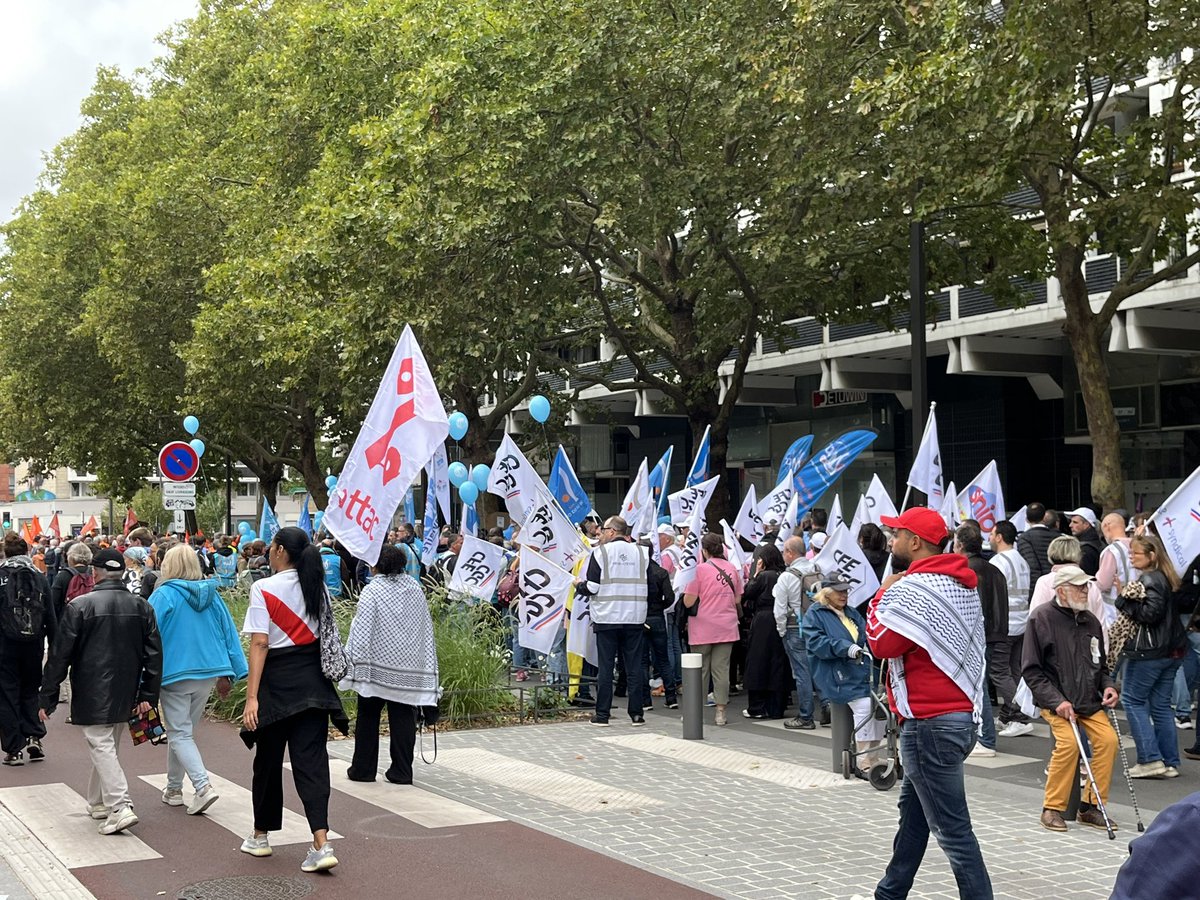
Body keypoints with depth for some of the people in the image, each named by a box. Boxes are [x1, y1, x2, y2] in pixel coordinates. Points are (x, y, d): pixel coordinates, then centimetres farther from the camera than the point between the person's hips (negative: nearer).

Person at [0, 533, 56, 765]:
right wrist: (54, 648, 9)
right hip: (34, 645, 3)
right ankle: (34, 737, 5)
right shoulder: (39, 578, 1)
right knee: (31, 690, 18)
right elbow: (51, 617, 2)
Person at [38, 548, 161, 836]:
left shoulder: (80, 606, -10)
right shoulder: (142, 607, 3)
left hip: (92, 696, -5)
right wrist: (148, 695, 7)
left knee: (101, 748, -4)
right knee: (108, 747, 19)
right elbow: (154, 655, 3)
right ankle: (99, 803, 31)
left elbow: (59, 655, -8)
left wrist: (48, 698, -2)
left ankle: (120, 808, -16)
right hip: (125, 698, 5)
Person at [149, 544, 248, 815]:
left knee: (179, 734, 0)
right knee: (182, 730, 19)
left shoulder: (164, 595, -10)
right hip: (208, 672, 6)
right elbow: (229, 634, 6)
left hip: (175, 674, -6)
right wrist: (227, 674, 10)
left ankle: (203, 786, -17)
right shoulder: (212, 595, 5)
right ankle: (174, 789, 27)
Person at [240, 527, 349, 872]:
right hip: (313, 681, 4)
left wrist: (252, 695, -16)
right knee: (311, 759, 0)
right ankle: (321, 844, -13)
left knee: (268, 759, 13)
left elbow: (260, 643, -15)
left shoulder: (264, 588, -9)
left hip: (277, 680, -4)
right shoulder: (318, 587, 6)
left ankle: (260, 836, 29)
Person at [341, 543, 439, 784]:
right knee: (403, 718, 6)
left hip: (378, 665, -4)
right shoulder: (416, 588, 5)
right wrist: (427, 663, 16)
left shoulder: (372, 591, -11)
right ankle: (401, 771, 8)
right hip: (408, 665, 4)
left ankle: (363, 769, 13)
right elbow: (426, 627, 10)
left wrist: (354, 662, -7)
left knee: (368, 717, 9)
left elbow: (361, 631, -13)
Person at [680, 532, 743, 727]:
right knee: (722, 669, 6)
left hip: (703, 627, -3)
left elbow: (688, 602, -10)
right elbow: (738, 600, 10)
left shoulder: (701, 569, -9)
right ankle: (721, 712, 6)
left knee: (700, 670, 7)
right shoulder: (732, 569, 4)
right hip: (727, 627, 3)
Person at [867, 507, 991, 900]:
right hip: (959, 714, 11)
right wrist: (894, 594, 6)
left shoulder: (916, 588, -18)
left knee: (952, 829, -6)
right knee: (913, 810, 22)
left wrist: (883, 594, -5)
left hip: (930, 723, -11)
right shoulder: (960, 584, 13)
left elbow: (881, 643, -17)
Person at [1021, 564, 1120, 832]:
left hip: (1089, 701, 5)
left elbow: (1100, 666, 23)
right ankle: (1052, 808, -8)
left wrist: (1107, 686, 2)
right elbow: (1031, 670, -8)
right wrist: (1056, 701, -18)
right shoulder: (1042, 618, -7)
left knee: (1108, 739, -15)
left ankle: (1091, 807, 1)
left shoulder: (1090, 621, 10)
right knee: (1069, 742, -25)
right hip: (1055, 702, -5)